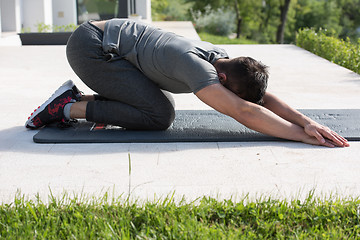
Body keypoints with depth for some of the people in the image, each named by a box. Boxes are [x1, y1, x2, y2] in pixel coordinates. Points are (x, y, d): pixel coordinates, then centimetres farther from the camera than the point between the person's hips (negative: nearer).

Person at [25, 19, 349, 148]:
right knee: (158, 115, -16)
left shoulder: (220, 58, -4)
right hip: (89, 45, -9)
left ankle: (78, 98, 14)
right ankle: (69, 107, -6)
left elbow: (265, 98, -4)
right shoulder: (195, 65, -31)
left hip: (105, 41, 9)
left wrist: (307, 121, -17)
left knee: (162, 109, 8)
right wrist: (304, 137, -37)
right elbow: (245, 113, -39)